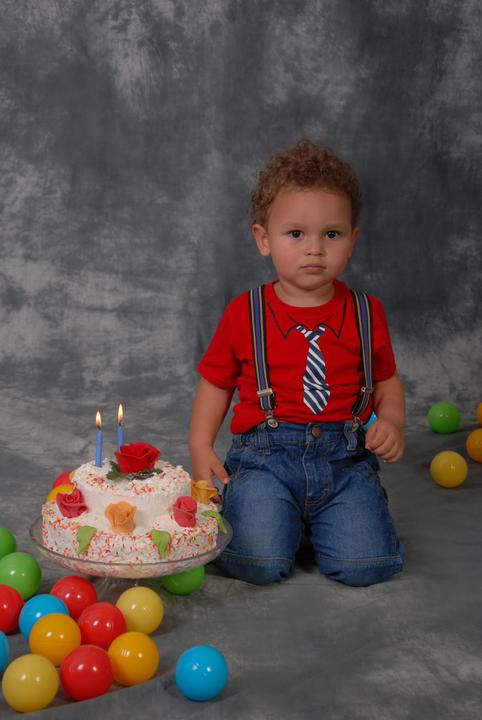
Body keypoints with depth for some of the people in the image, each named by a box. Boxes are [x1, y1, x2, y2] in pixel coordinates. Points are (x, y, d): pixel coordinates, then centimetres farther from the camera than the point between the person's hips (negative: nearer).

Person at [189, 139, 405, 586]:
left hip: (344, 456, 2)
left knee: (365, 564, -19)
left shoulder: (366, 314, 8)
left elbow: (387, 382, 17)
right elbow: (216, 382, 12)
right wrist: (200, 449, 0)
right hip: (266, 454, -1)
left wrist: (391, 423, -5)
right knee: (261, 563, -23)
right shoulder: (244, 314, 4)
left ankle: (318, 520, 14)